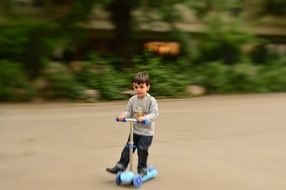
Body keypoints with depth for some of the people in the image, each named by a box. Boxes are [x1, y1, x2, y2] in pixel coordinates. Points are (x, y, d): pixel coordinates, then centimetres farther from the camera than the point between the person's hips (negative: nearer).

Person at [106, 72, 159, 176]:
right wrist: (123, 115, -18)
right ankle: (120, 167, 12)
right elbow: (128, 111, 5)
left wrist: (144, 118, -36)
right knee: (127, 149, 5)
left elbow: (155, 114, -19)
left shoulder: (151, 100, -13)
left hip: (147, 132, -4)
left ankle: (142, 170, 14)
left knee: (142, 151, -3)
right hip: (135, 131, 5)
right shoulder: (132, 100, 1)